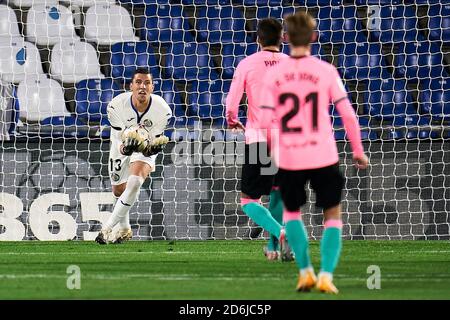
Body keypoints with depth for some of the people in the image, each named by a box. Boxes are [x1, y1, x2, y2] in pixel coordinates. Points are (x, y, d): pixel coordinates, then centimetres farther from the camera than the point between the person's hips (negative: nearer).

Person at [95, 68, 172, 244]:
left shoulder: (162, 110, -30)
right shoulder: (117, 105, -31)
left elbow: (155, 140, -18)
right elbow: (117, 140, -25)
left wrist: (152, 148, -41)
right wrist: (125, 148, -48)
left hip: (146, 148, -2)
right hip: (122, 145, 2)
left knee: (134, 182, -27)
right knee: (118, 191, 14)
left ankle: (107, 228, -16)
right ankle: (125, 229, 43)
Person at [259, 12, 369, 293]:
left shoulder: (274, 74, -2)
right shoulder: (326, 71, -5)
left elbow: (266, 120, -3)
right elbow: (348, 114, -5)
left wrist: (272, 153, 12)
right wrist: (358, 151, 6)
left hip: (289, 158, 1)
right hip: (323, 157, -1)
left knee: (292, 212, 24)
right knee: (333, 215, 13)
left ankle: (305, 272, 14)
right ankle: (326, 275, -3)